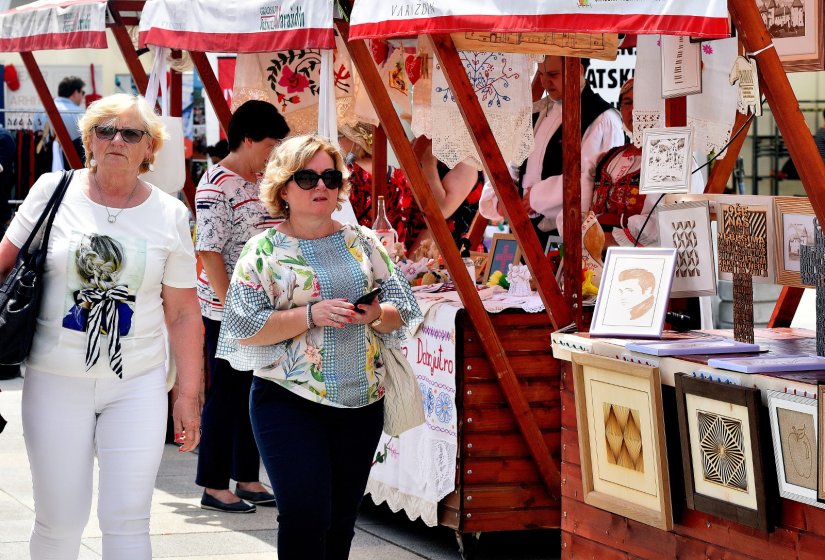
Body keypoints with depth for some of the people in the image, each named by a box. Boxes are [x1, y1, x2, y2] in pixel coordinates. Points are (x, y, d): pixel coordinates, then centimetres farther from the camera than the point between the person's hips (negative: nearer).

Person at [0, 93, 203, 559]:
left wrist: (190, 394, 5)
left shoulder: (170, 215, 3)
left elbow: (183, 313, 7)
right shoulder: (54, 191, 1)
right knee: (59, 521, 2)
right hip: (56, 380, 0)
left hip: (137, 382, 0)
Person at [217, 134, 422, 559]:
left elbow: (402, 308, 11)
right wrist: (311, 315, -19)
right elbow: (243, 328, -10)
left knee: (340, 523, 10)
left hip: (361, 401, 5)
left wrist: (378, 314, -13)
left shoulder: (361, 241, 10)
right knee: (306, 517, -13)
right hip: (289, 402, -4)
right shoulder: (266, 249, -3)